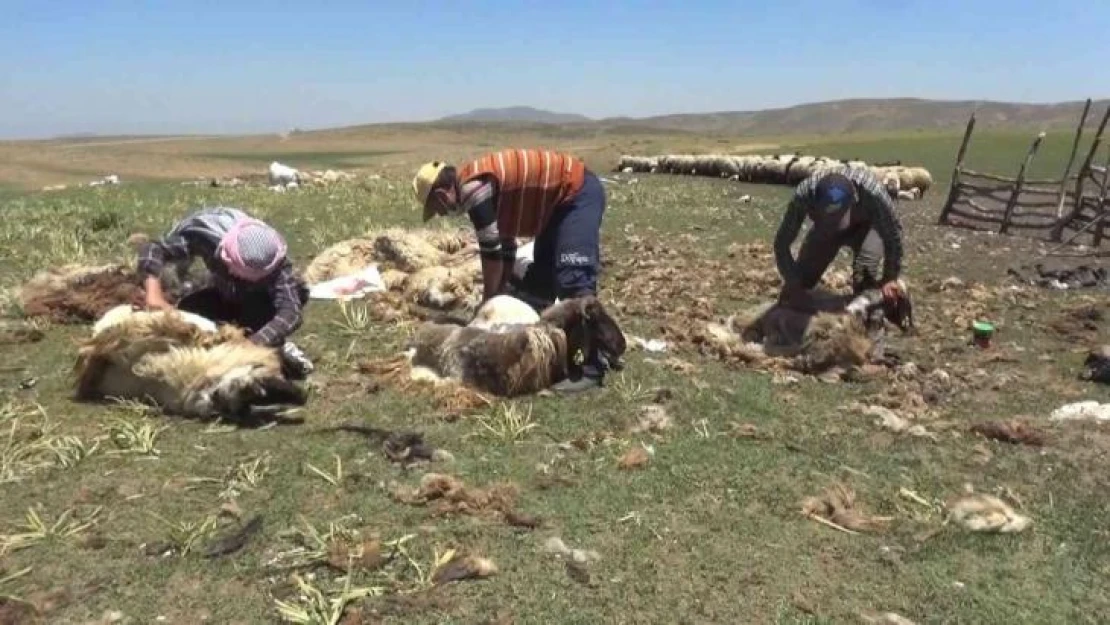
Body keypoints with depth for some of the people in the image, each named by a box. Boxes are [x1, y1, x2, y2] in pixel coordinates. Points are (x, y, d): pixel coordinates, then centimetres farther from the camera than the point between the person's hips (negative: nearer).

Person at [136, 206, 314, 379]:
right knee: (187, 309, -23)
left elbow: (292, 313, -50)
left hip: (265, 300, -4)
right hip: (227, 294, 4)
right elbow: (154, 248, -27)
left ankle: (279, 346, -10)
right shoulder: (206, 233, -35)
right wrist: (154, 295, -44)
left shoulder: (274, 264, -40)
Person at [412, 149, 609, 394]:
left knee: (573, 282, -20)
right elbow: (504, 243, 16)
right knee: (540, 281, 12)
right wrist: (503, 291, 14)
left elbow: (491, 251, -17)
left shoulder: (473, 188, -20)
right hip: (560, 199, 11)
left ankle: (593, 366, -19)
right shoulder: (480, 184, 10)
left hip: (579, 192, -11)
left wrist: (487, 306, -5)